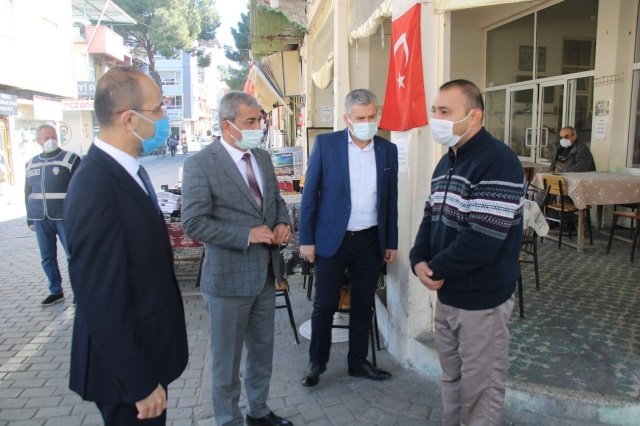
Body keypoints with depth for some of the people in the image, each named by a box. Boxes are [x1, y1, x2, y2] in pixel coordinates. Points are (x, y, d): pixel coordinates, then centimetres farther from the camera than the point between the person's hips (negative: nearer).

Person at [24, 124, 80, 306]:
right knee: (47, 258, 10)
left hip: (65, 218, -5)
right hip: (41, 220, 5)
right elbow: (28, 193, 18)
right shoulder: (31, 164, 11)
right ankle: (56, 291, 23)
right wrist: (30, 219, 16)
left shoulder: (70, 159, -2)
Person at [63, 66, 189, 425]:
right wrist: (141, 384, -18)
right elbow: (102, 304, -26)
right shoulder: (96, 190, -28)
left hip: (147, 351, 8)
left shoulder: (128, 170, 2)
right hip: (126, 366, -8)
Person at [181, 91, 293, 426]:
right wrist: (247, 235, -23)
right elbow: (194, 223, -19)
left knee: (262, 350, 21)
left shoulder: (263, 157, 7)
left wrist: (283, 223, -4)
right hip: (229, 277, -6)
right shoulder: (200, 163, -15)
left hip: (265, 273, 7)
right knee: (227, 359, 11)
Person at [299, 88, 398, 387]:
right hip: (332, 239, -3)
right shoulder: (325, 144, -5)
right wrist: (306, 239, -6)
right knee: (324, 305, 7)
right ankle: (316, 362, 27)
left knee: (364, 305, 13)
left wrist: (391, 242, 8)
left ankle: (358, 362, 31)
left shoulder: (388, 150, 4)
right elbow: (310, 193, -4)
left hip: (371, 241, 3)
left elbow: (390, 200, 8)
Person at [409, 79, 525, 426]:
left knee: (479, 387, 7)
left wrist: (436, 269, -14)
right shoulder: (446, 162, 11)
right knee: (451, 377, 22)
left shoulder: (498, 163, -19)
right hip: (447, 293, 8)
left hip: (482, 298, -8)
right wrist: (419, 261, -6)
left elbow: (482, 240, -26)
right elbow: (430, 217, 12)